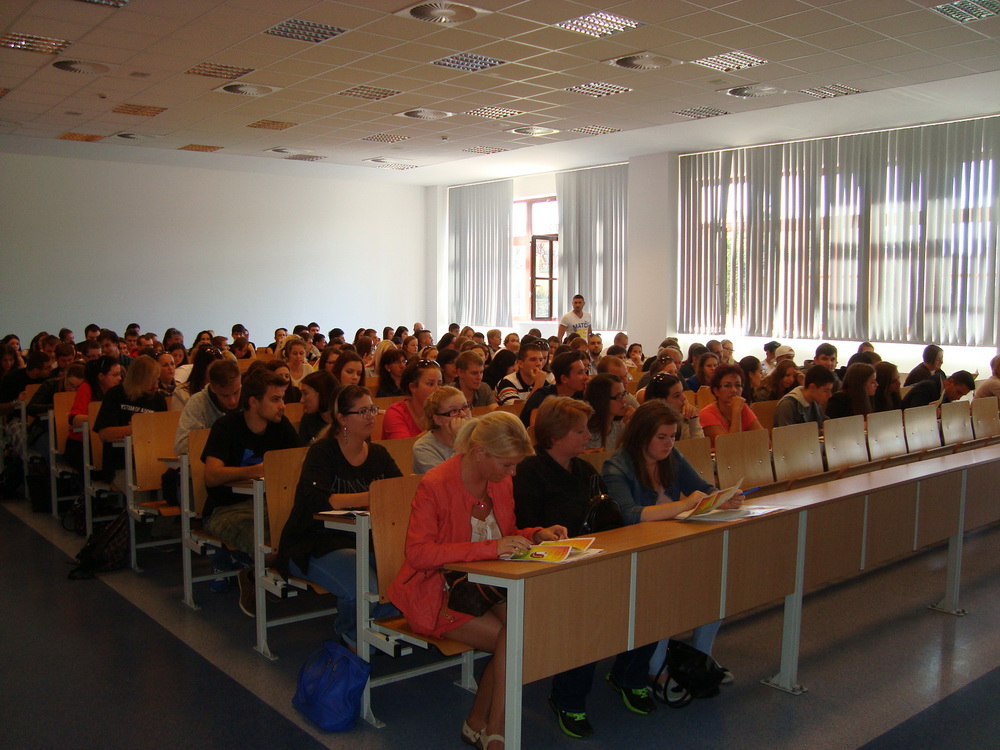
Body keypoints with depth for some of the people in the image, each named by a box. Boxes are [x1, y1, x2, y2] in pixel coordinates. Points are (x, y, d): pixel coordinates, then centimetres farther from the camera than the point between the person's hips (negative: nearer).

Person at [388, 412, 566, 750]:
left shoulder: (501, 481, 4)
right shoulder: (436, 484, -18)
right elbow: (418, 552, -26)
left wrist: (536, 534, -4)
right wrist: (490, 548, -31)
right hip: (436, 592, -6)